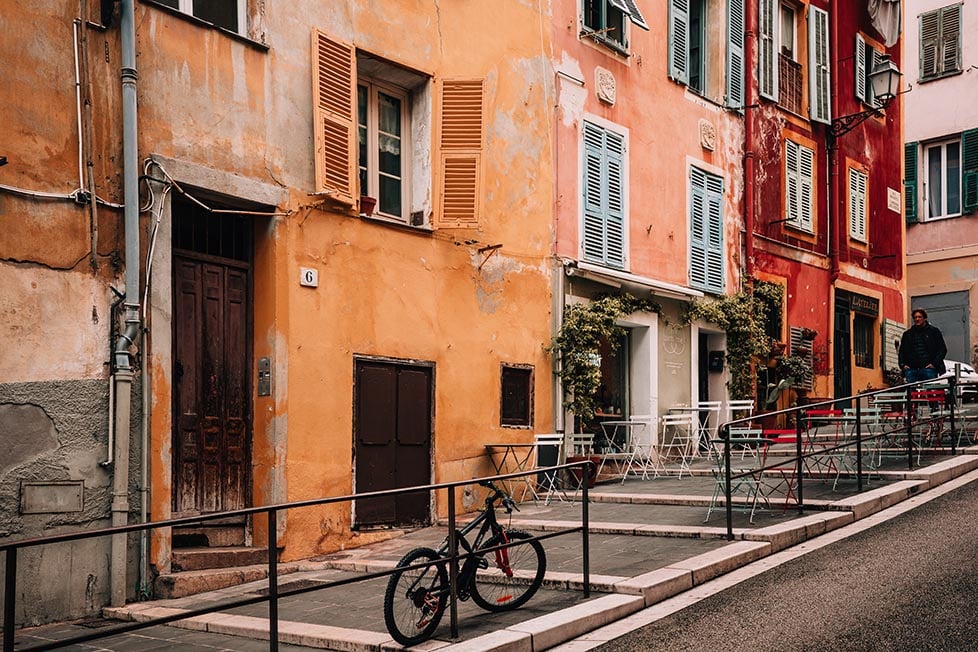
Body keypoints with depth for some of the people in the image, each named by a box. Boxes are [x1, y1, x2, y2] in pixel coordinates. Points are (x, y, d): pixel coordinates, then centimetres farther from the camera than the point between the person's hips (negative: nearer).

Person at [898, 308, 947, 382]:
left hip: (928, 368, -3)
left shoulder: (934, 331, 10)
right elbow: (901, 352, 21)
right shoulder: (907, 334, 19)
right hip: (911, 369, 3)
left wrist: (934, 363, -6)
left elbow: (942, 349, 6)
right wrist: (902, 364, 5)